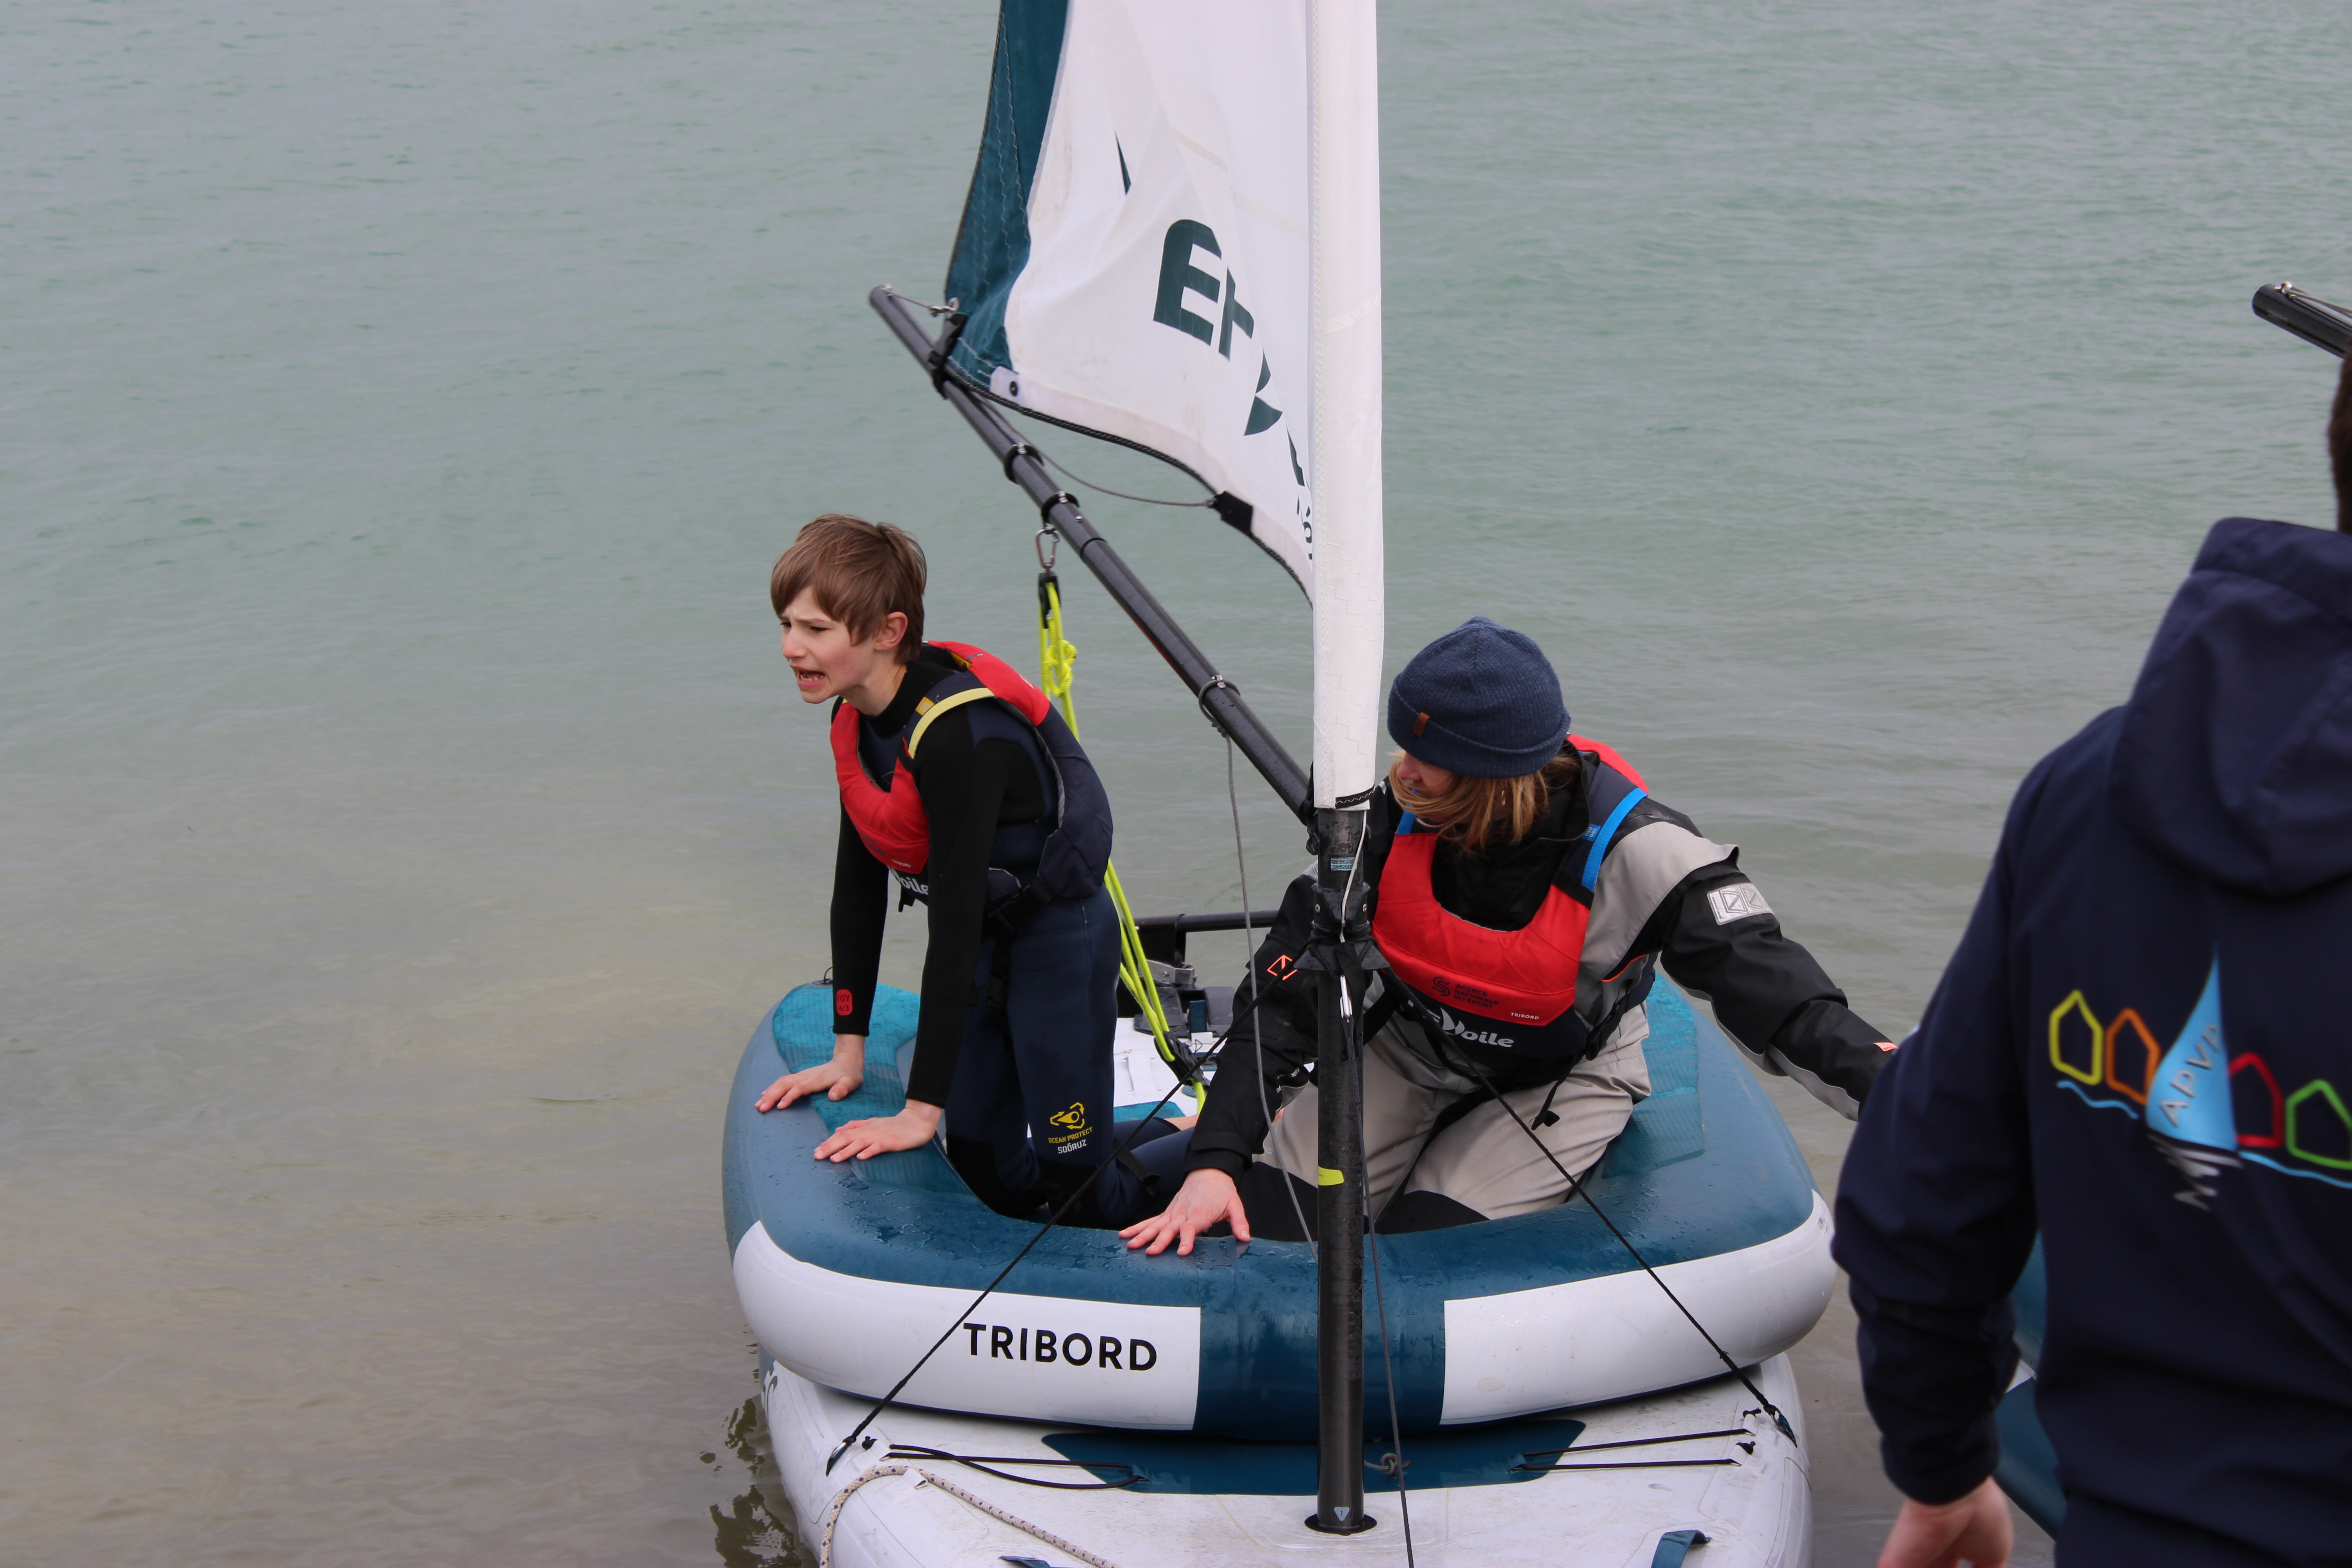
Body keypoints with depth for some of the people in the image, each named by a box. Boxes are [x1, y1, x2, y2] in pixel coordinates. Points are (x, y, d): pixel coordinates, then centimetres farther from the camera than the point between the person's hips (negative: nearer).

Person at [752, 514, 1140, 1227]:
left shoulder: (959, 734, -31)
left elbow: (956, 925, -31)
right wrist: (849, 1052, 5)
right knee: (981, 1167, 13)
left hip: (1062, 940, -8)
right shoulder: (856, 718, -3)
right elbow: (857, 888, 5)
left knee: (1069, 1176, -7)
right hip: (988, 942, 8)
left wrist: (920, 1110, -29)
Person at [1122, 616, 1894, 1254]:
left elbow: (1766, 983, -31)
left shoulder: (1632, 852, -28)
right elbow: (1284, 997, -17)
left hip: (1562, 1080, -2)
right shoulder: (1391, 822, -19)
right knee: (1262, 1219, -13)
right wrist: (1214, 1160, -23)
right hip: (1412, 1050, 3)